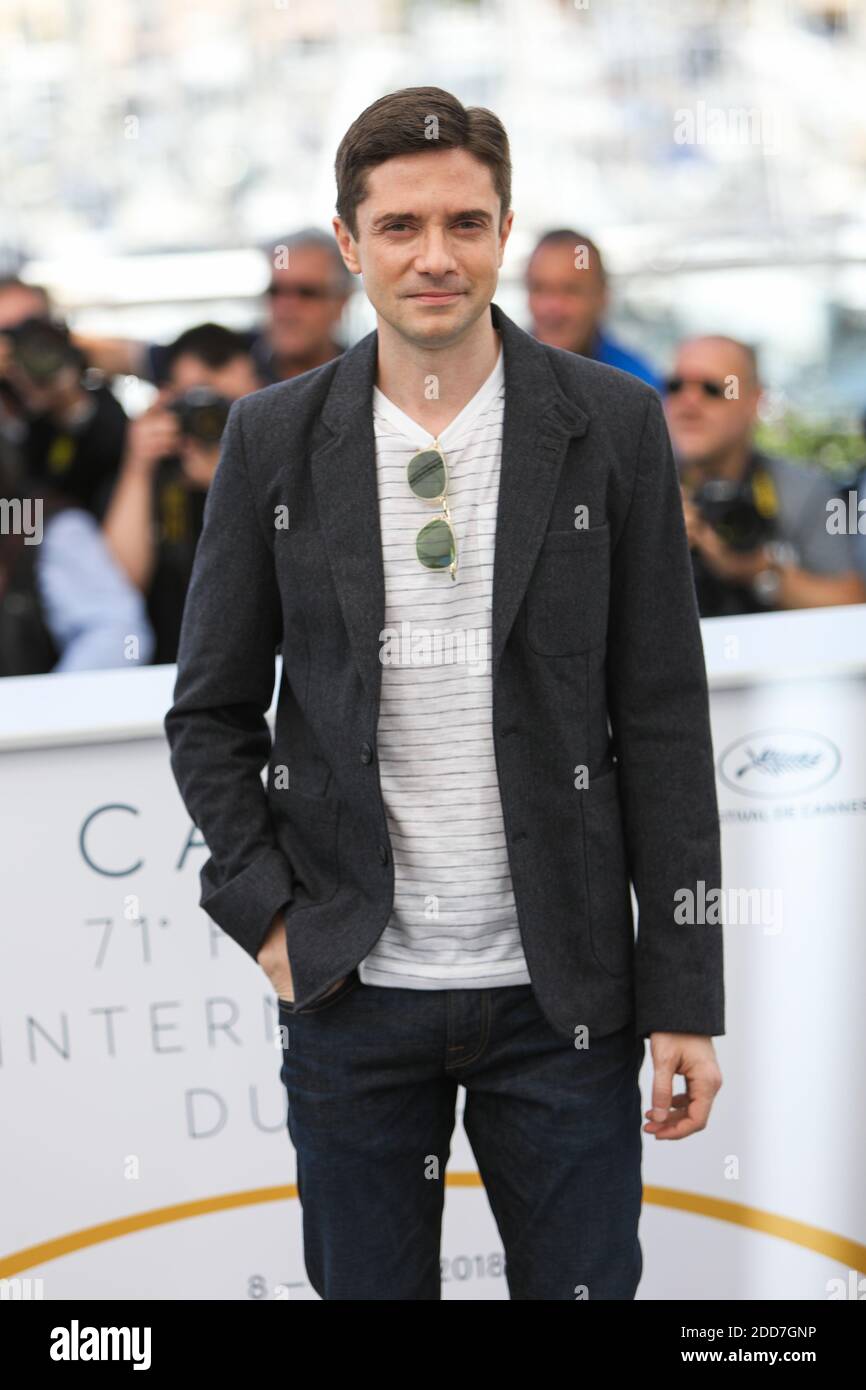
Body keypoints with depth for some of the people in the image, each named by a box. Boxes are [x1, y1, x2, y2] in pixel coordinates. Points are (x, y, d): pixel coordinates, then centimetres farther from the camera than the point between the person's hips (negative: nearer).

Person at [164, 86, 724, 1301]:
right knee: (366, 1286, 11)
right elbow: (211, 711, 8)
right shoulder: (273, 439, 1)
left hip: (559, 987, -1)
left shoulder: (611, 426, -2)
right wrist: (263, 912, -4)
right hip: (353, 988, 1)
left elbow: (664, 721, -2)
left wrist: (683, 997, -4)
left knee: (585, 1282, 7)